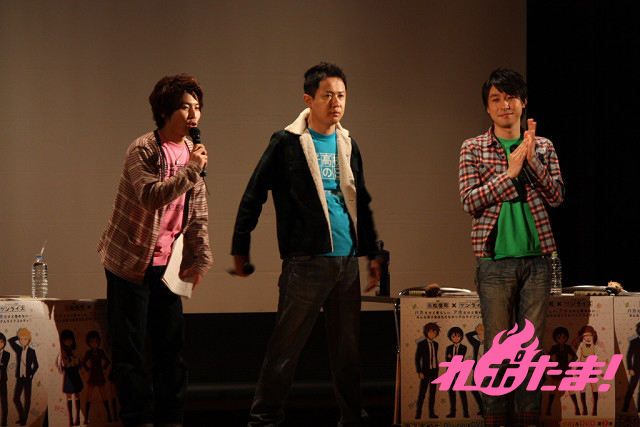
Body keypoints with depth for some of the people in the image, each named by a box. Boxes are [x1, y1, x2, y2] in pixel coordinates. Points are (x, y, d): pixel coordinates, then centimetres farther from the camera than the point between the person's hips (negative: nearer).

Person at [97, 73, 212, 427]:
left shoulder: (191, 152, 9)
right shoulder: (143, 150, -12)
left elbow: (198, 215, 14)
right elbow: (151, 196, -28)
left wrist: (200, 258, 9)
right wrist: (190, 171, -29)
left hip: (166, 263, 6)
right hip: (130, 261, -6)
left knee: (172, 344, 7)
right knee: (130, 347, -4)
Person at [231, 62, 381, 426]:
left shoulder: (347, 144, 15)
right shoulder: (287, 143, -2)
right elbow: (254, 196, 0)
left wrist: (373, 252, 22)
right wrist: (241, 247, -1)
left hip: (347, 260, 5)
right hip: (306, 260, -5)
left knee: (348, 345, 10)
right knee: (287, 343, -4)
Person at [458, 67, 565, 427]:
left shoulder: (543, 147, 10)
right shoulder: (474, 149, 5)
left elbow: (557, 196, 0)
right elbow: (470, 201, -6)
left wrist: (532, 160, -12)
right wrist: (510, 172, -12)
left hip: (537, 258, 2)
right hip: (496, 259, -2)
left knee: (533, 343, 4)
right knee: (497, 344, 0)